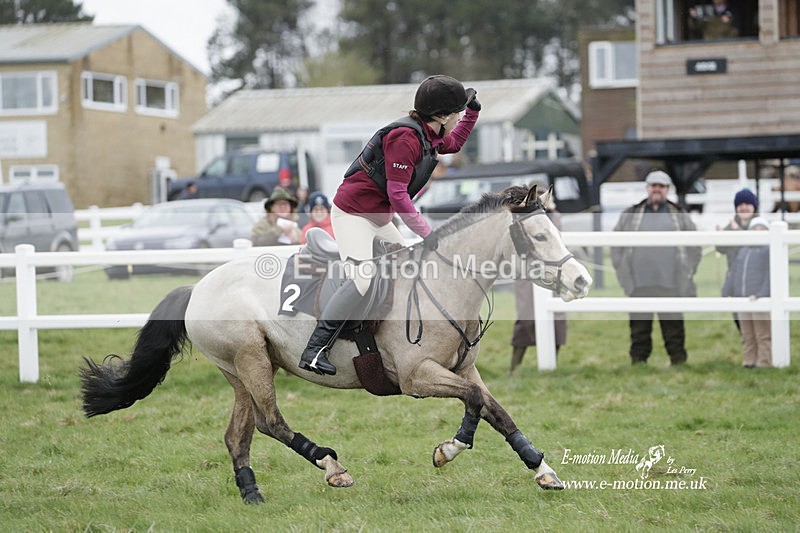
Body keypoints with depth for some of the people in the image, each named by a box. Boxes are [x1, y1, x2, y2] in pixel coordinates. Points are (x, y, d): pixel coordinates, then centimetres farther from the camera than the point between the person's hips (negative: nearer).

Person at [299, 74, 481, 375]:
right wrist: (425, 232, -24)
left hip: (378, 218, 10)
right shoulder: (406, 137, -23)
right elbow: (397, 194, -27)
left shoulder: (429, 135, 7)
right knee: (361, 281, -23)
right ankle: (314, 351, -25)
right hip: (352, 213, -10)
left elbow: (454, 143, 31)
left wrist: (472, 111, 16)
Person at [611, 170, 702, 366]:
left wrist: (687, 273, 7)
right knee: (639, 327, 1)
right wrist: (622, 271, 5)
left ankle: (678, 361, 4)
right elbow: (616, 245, 15)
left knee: (674, 326, -1)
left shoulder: (680, 215, 13)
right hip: (639, 286, 0)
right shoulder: (630, 215, 13)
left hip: (671, 285, 0)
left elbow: (695, 247, 15)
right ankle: (638, 362, 6)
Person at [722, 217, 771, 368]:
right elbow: (733, 274, 20)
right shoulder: (743, 250, 20)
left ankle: (764, 361, 1)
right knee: (747, 335, 9)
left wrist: (760, 294, -20)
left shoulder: (769, 249, -1)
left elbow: (770, 275, -10)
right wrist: (726, 293, 10)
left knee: (763, 334, -3)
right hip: (742, 300, 6)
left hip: (760, 300, -6)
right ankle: (750, 360, 14)